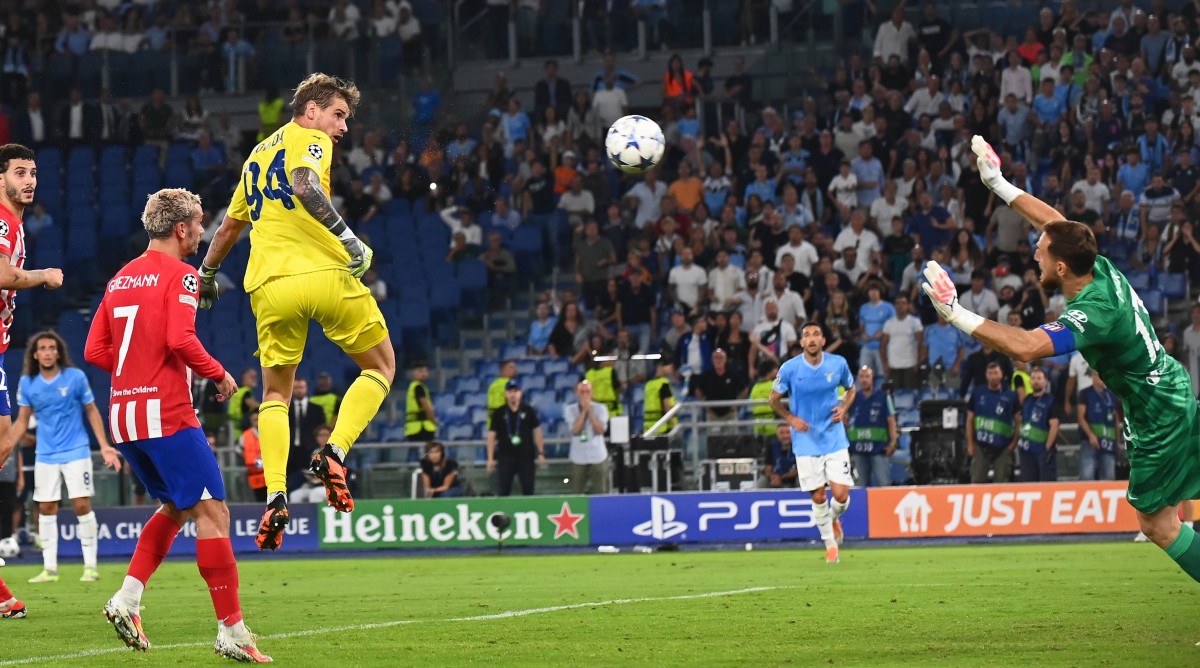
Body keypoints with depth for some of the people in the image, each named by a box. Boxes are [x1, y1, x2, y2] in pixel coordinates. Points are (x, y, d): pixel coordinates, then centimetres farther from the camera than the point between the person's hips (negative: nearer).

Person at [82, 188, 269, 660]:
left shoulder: (121, 279, 15)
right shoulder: (180, 274, -7)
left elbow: (95, 351, 14)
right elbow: (181, 339, -20)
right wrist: (218, 374, -6)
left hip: (123, 414, 8)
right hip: (167, 414, -8)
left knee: (176, 507, 21)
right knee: (212, 512, -5)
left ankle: (127, 598, 7)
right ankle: (231, 631, -8)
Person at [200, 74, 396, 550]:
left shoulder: (258, 154, 24)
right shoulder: (312, 141, 3)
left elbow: (230, 224, 33)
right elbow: (305, 186, -20)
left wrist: (207, 274, 45)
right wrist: (348, 238, -23)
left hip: (269, 287, 6)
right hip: (323, 274, -6)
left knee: (275, 393, 16)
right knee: (381, 367, 12)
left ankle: (275, 497, -3)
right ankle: (335, 454, -8)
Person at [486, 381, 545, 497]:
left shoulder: (528, 410, 3)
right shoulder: (499, 413, 2)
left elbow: (536, 431, 7)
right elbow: (492, 435, 3)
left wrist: (541, 453, 2)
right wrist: (491, 458, -3)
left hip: (526, 456, 1)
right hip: (506, 456, -1)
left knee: (528, 490, 4)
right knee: (503, 491, -3)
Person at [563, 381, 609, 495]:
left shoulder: (600, 408, 2)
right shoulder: (570, 409, 1)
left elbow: (600, 430, -11)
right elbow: (575, 430, -12)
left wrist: (590, 411, -12)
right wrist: (584, 411, -13)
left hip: (598, 457, 0)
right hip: (578, 458, 0)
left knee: (600, 493, 0)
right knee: (577, 493, 1)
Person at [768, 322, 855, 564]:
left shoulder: (838, 364, -3)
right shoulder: (789, 368, -8)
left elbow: (851, 388, 15)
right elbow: (774, 399, 3)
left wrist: (844, 408, -5)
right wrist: (791, 418, -13)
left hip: (835, 441, 1)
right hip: (806, 442, -1)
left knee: (841, 494, -7)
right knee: (818, 496, 1)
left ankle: (833, 519, 29)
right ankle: (830, 544, 21)